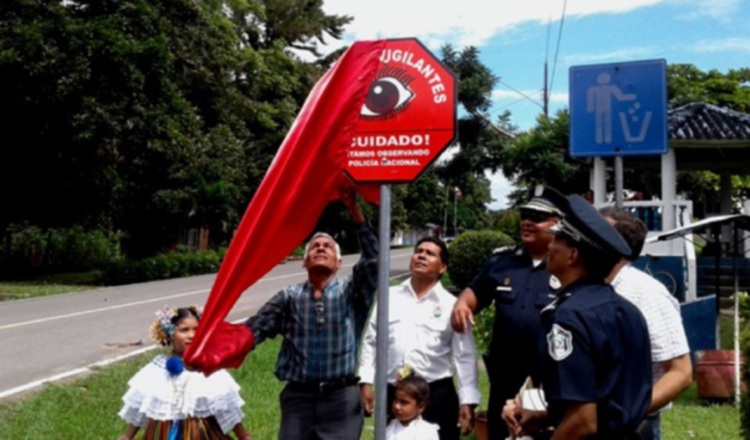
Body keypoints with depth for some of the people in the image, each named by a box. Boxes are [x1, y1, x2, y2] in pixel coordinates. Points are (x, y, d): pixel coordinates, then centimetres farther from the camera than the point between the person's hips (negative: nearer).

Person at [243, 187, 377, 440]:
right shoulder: (289, 297, 6)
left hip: (341, 398, -1)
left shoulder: (352, 293, 3)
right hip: (298, 397, 1)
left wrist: (354, 209, -20)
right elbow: (254, 329, -4)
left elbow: (373, 259, -12)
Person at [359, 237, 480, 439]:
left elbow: (465, 356, -3)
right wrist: (366, 381, 2)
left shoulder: (451, 305, -1)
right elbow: (371, 342, 9)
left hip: (437, 395, -2)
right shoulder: (389, 297, 6)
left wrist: (467, 401, -8)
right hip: (393, 394, 2)